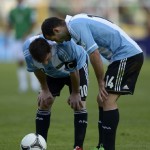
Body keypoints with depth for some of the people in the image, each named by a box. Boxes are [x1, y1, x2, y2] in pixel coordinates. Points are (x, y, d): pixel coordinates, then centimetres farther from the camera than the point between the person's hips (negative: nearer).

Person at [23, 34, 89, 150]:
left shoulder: (65, 46, -46)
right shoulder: (27, 51, -34)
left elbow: (73, 71, -28)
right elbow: (38, 70, -10)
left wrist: (75, 93, -17)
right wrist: (45, 90, -2)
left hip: (77, 67, -3)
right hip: (52, 73, 4)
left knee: (79, 105, -16)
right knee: (43, 104, -6)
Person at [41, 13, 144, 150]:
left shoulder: (76, 25, -14)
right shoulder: (78, 22, 16)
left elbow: (94, 54, -19)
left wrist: (101, 83, -10)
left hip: (127, 55, -10)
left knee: (108, 100, -12)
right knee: (103, 100, 11)